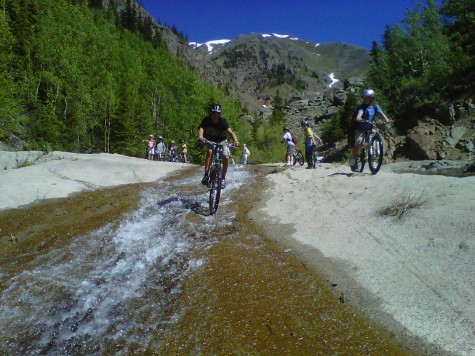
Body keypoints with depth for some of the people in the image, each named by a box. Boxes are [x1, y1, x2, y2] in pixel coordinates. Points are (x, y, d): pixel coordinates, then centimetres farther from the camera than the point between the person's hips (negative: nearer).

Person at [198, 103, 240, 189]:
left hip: (221, 141, 1)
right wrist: (200, 137, -62)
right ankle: (206, 175, -24)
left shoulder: (222, 121, -25)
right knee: (209, 152, -30)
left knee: (226, 157, -18)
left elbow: (230, 131, -37)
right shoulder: (206, 120, -23)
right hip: (210, 141, 0)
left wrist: (235, 140, -56)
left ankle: (223, 178, 1)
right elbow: (201, 129, -39)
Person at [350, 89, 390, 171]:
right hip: (361, 129, -3)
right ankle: (353, 160, -6)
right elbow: (360, 113, -28)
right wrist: (358, 118, -52)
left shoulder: (375, 107, 2)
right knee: (359, 144, -19)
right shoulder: (361, 107, -8)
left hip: (371, 128, 3)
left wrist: (386, 119, -34)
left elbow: (381, 113, -14)